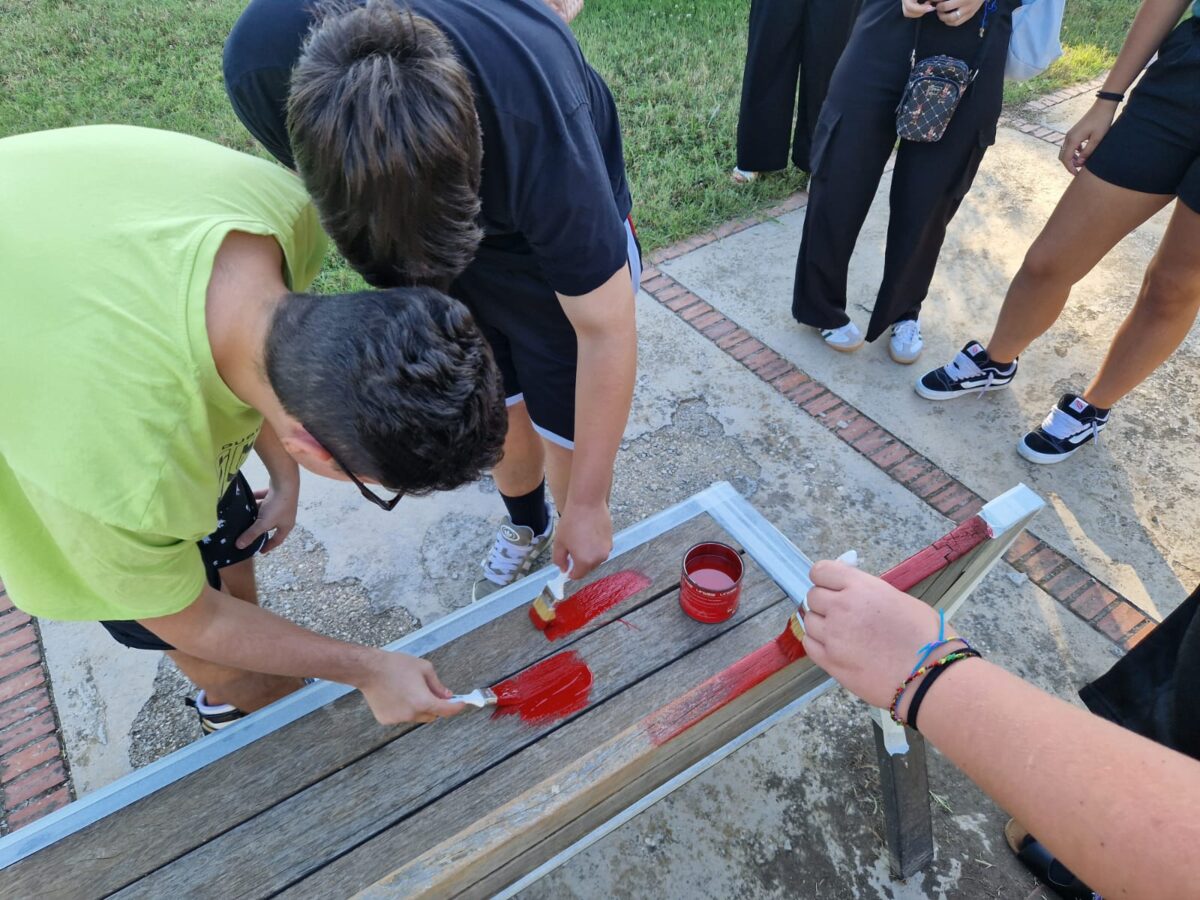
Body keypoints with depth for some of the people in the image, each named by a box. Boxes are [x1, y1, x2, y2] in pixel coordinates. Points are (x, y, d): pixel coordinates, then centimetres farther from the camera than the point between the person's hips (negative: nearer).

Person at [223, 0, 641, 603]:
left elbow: (605, 330, -31)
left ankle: (582, 565, 34)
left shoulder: (540, 132, -43)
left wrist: (588, 505, -22)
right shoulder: (262, 59, -31)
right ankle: (526, 528, 45)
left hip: (562, 227, -3)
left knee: (566, 432, 2)